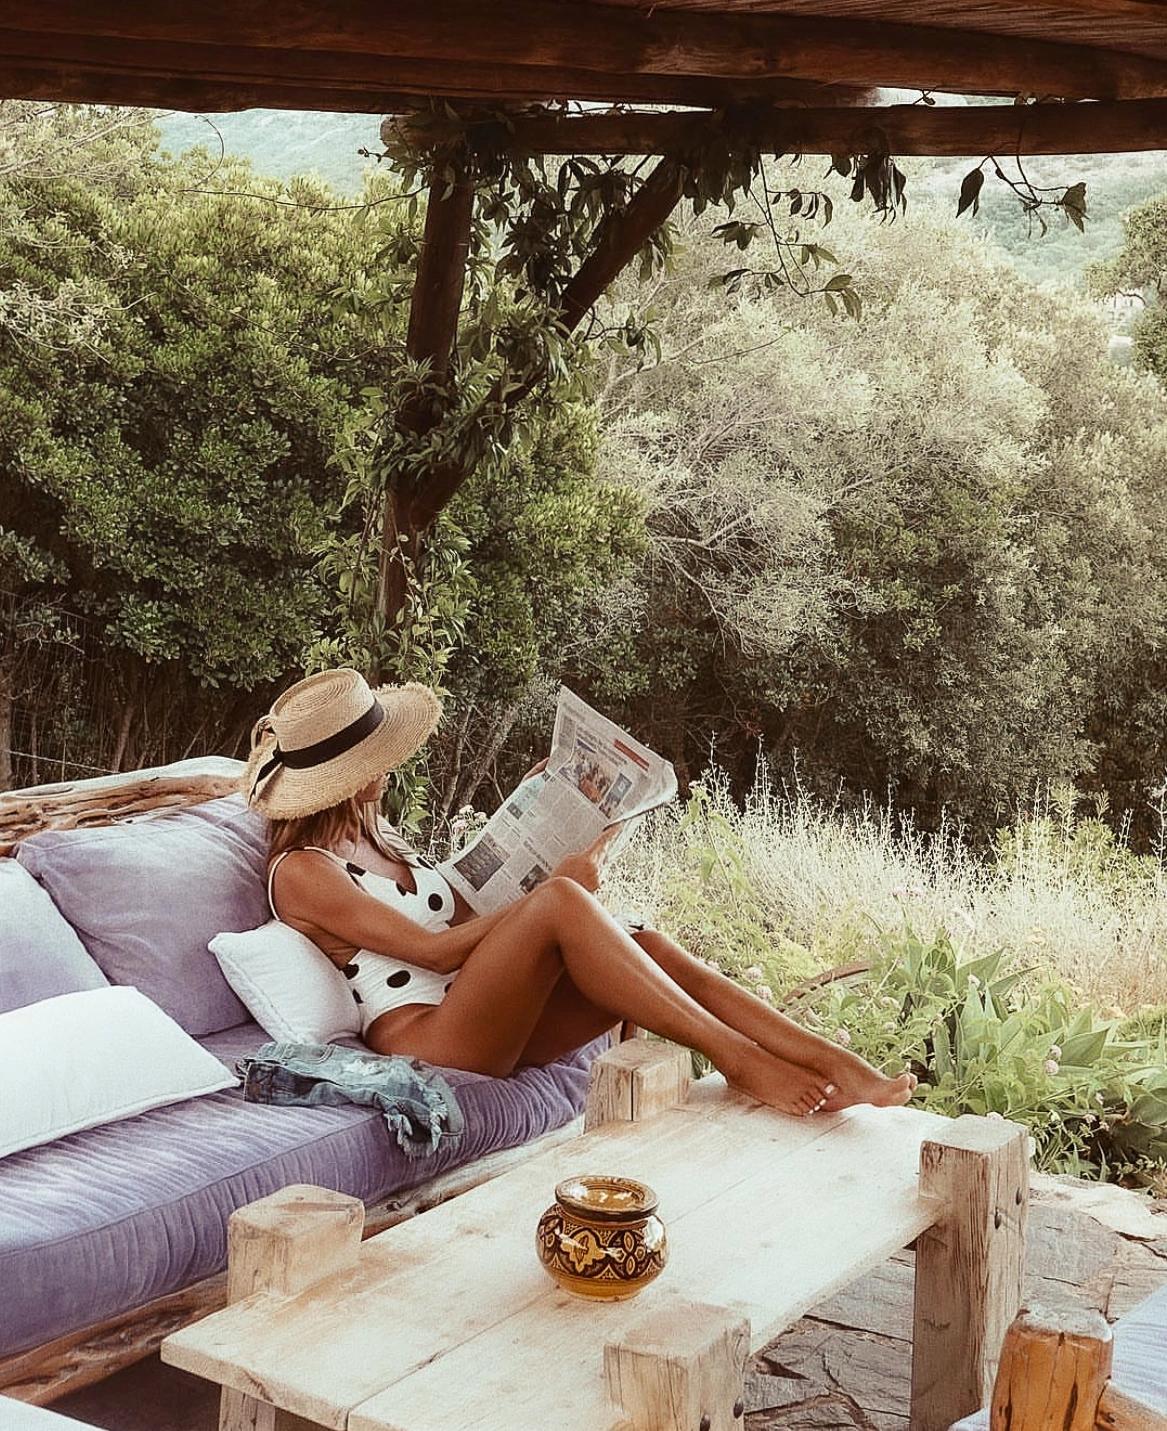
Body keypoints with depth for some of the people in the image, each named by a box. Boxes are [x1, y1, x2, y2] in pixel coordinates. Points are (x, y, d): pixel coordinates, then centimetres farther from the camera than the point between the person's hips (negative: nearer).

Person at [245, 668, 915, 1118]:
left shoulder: (375, 834, 21)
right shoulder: (300, 871, -7)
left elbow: (465, 920, 19)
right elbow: (435, 950, -14)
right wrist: (552, 886, -13)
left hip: (487, 1018, 8)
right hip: (424, 1039, -8)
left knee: (653, 947, -15)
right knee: (560, 902, -31)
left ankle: (840, 1068, -23)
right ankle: (738, 1059, -31)